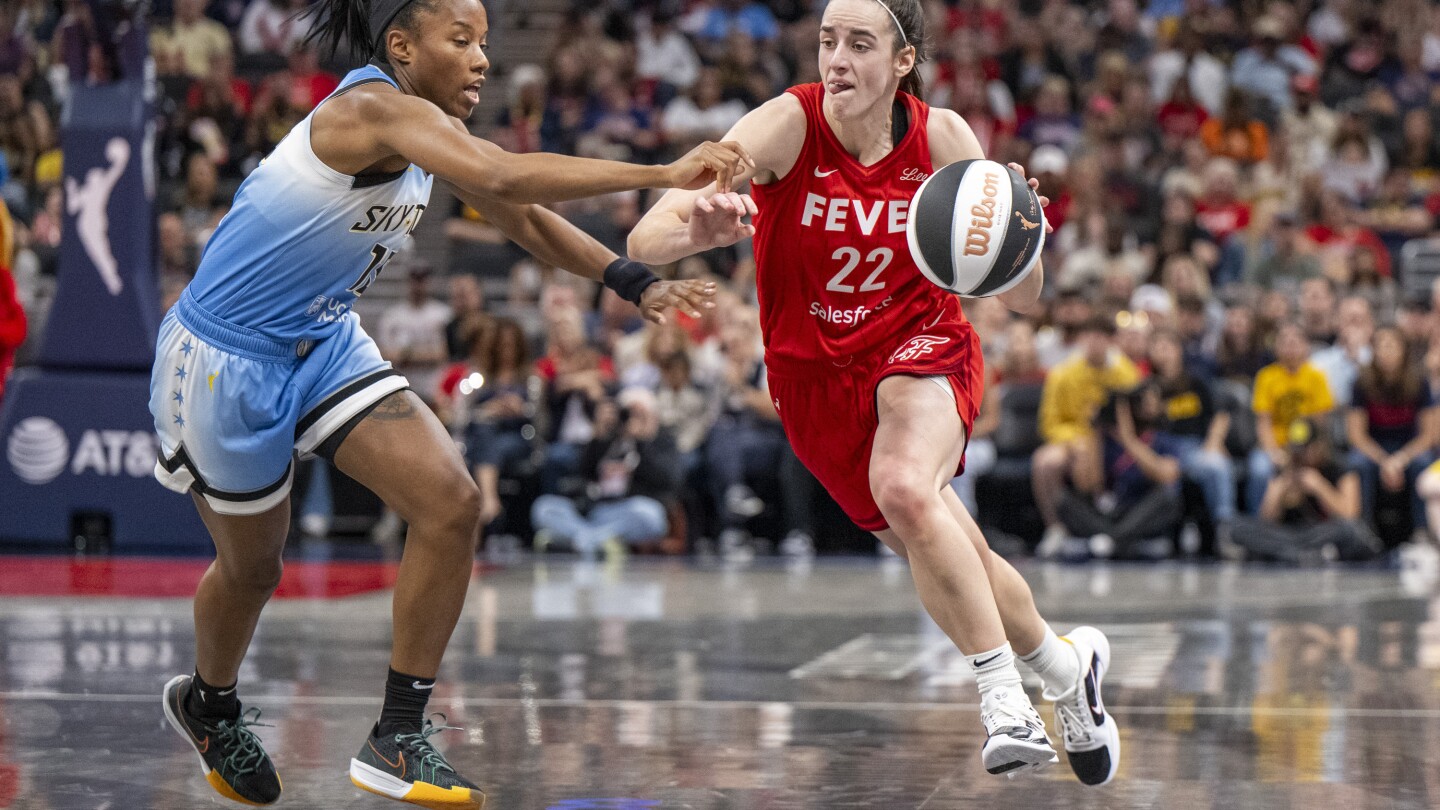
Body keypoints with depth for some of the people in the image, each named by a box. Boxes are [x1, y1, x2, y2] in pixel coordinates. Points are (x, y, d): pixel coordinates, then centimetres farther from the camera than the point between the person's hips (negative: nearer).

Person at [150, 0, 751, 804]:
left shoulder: (429, 126, 0)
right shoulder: (374, 107, -28)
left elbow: (523, 218, 6)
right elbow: (503, 177, -44)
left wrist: (637, 282, -6)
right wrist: (661, 173, -45)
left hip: (324, 344, 8)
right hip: (224, 364, -8)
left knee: (452, 504, -8)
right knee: (252, 567, 12)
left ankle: (398, 740, 2)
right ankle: (209, 705, 46)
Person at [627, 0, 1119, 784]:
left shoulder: (941, 138, -13)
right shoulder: (787, 125, -19)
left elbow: (1020, 295, -6)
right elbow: (645, 238, -32)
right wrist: (696, 226, -56)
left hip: (921, 344, -1)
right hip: (815, 374, 1)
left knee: (905, 488, -33)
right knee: (949, 561, 8)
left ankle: (1006, 697, -22)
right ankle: (1064, 666, 36)